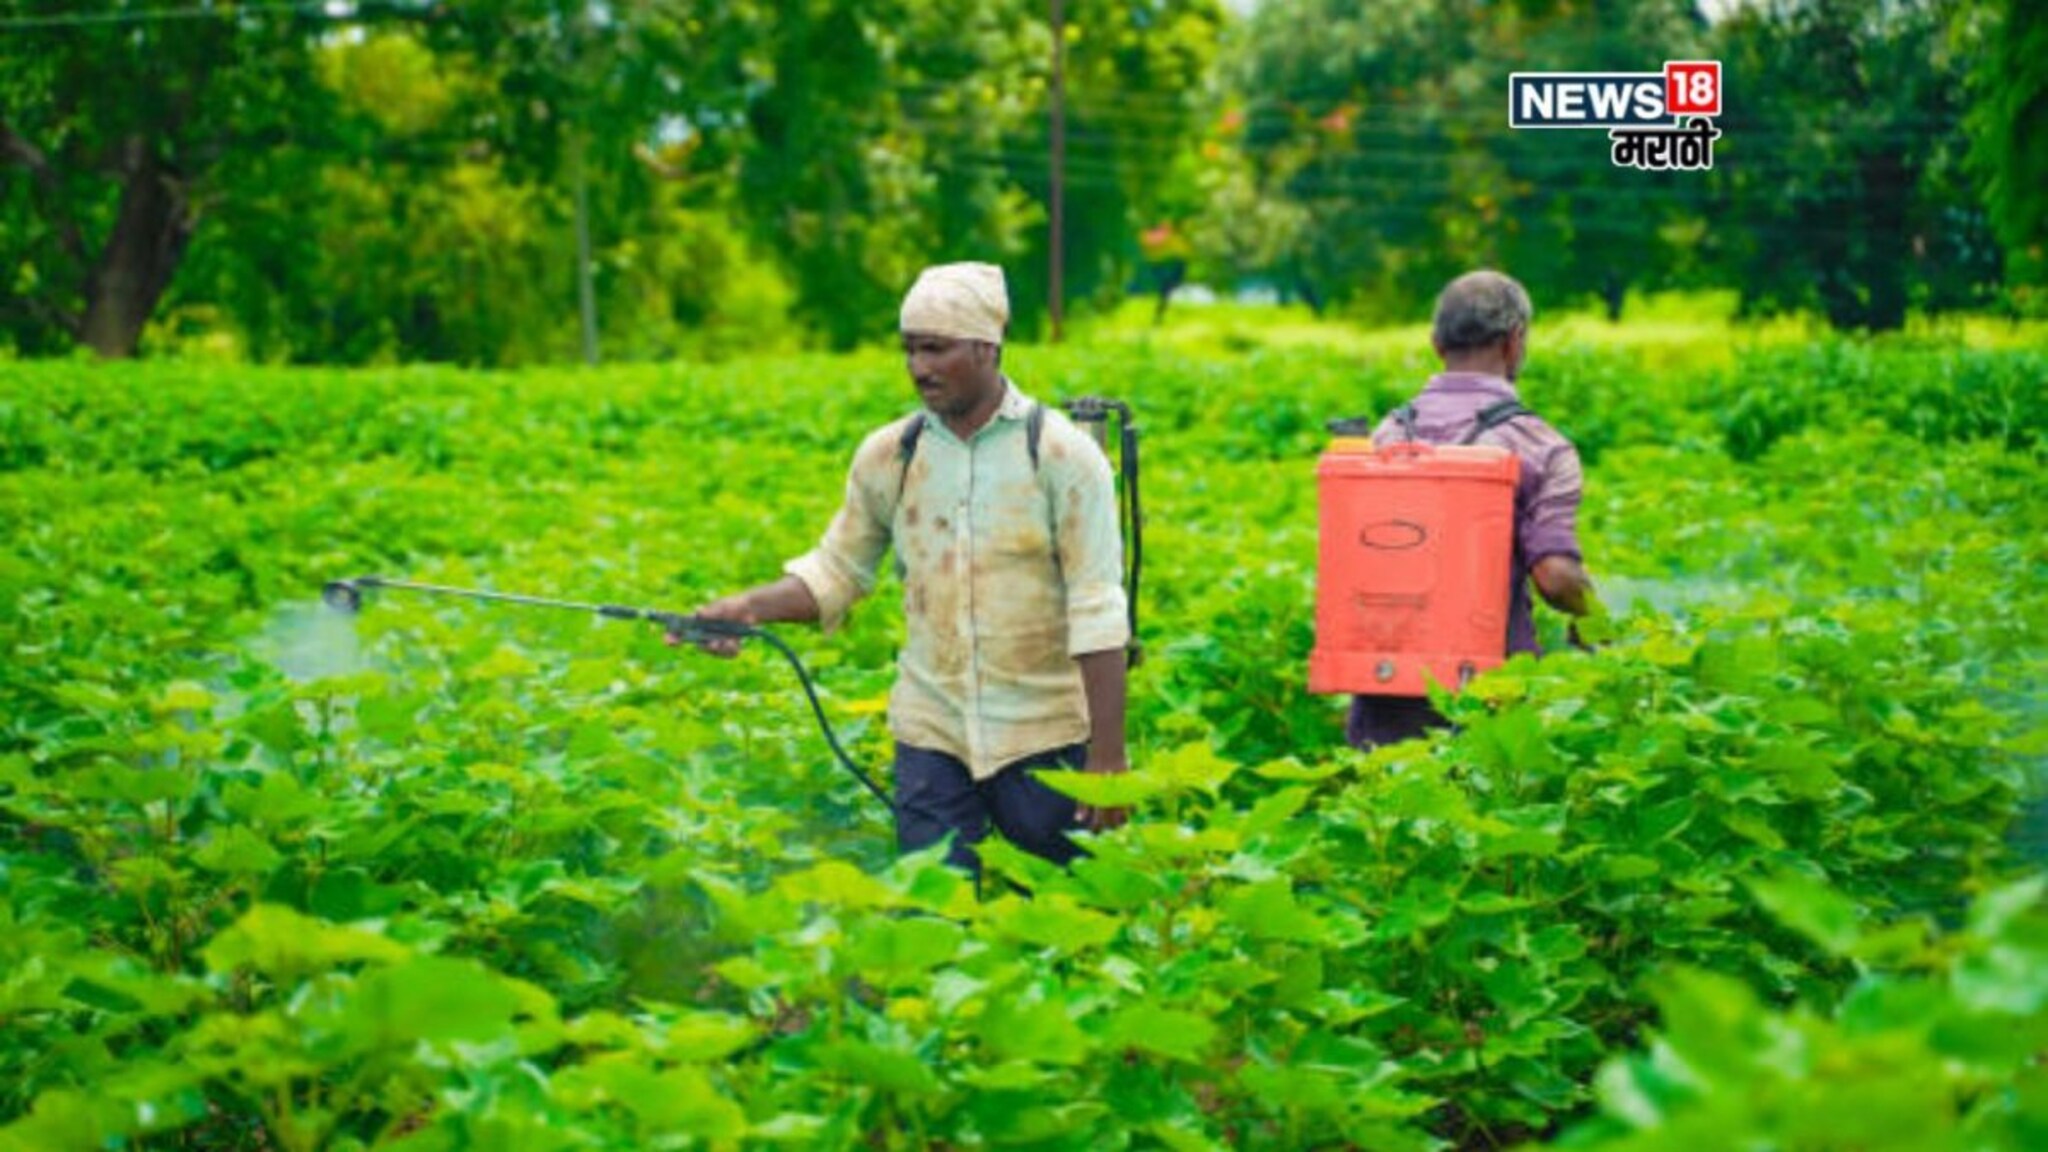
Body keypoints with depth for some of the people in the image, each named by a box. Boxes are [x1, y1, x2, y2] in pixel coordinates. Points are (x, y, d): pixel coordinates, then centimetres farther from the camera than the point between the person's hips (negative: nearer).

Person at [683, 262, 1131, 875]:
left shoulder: (1061, 453, -9)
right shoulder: (887, 455, 3)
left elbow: (1099, 612, -12)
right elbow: (836, 571, 11)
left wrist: (1107, 758, -16)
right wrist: (751, 607, -9)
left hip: (1044, 737, -3)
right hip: (931, 737, 3)